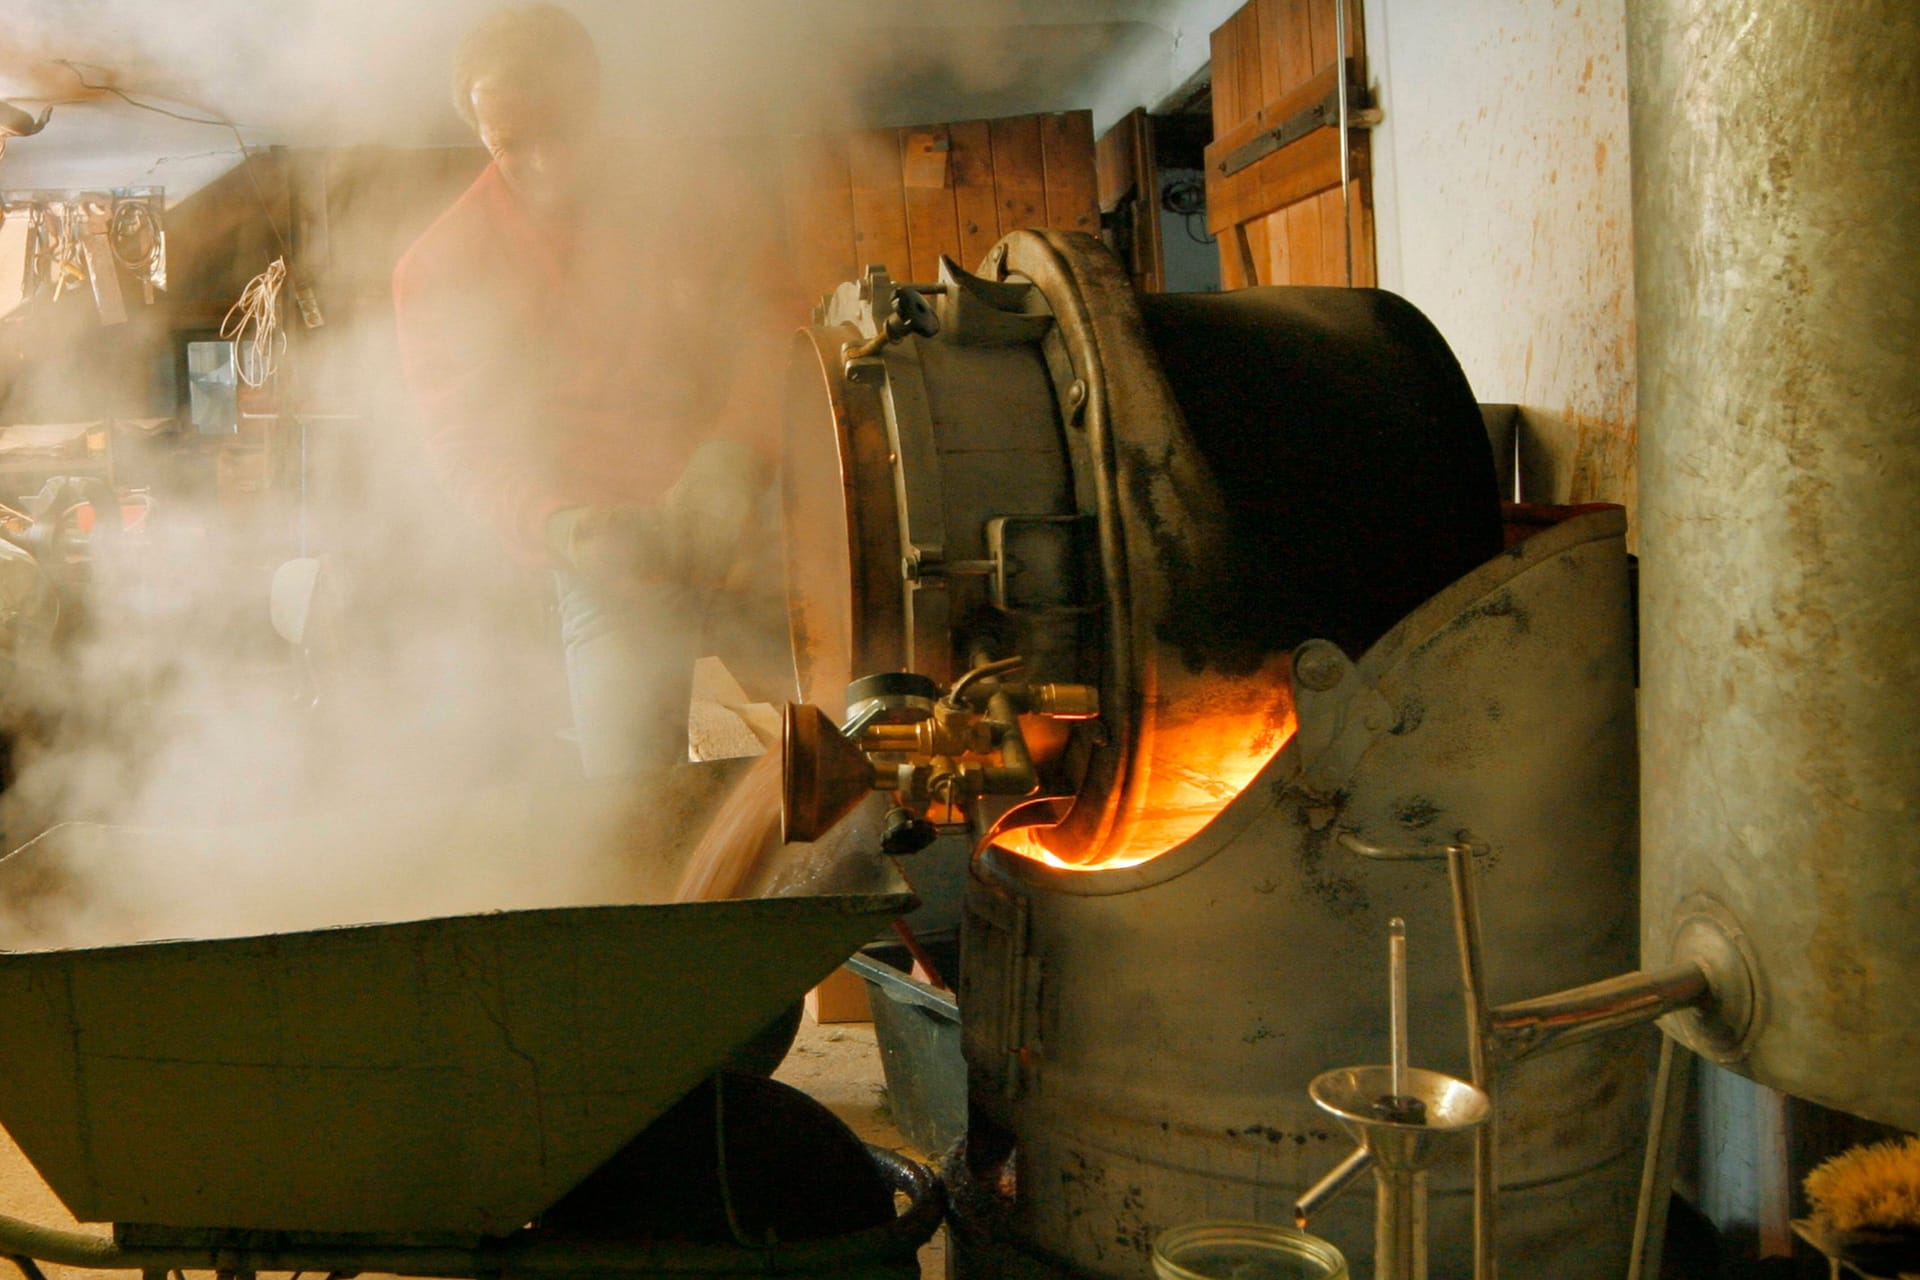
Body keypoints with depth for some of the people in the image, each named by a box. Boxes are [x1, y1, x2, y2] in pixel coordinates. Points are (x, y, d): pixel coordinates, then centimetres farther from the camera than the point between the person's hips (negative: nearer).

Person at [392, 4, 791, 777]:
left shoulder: (692, 190, 7)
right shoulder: (441, 269, 3)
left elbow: (770, 331, 2)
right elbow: (465, 446, -1)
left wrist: (732, 456, -19)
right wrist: (564, 527, -21)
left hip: (753, 535, 2)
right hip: (617, 581, -2)